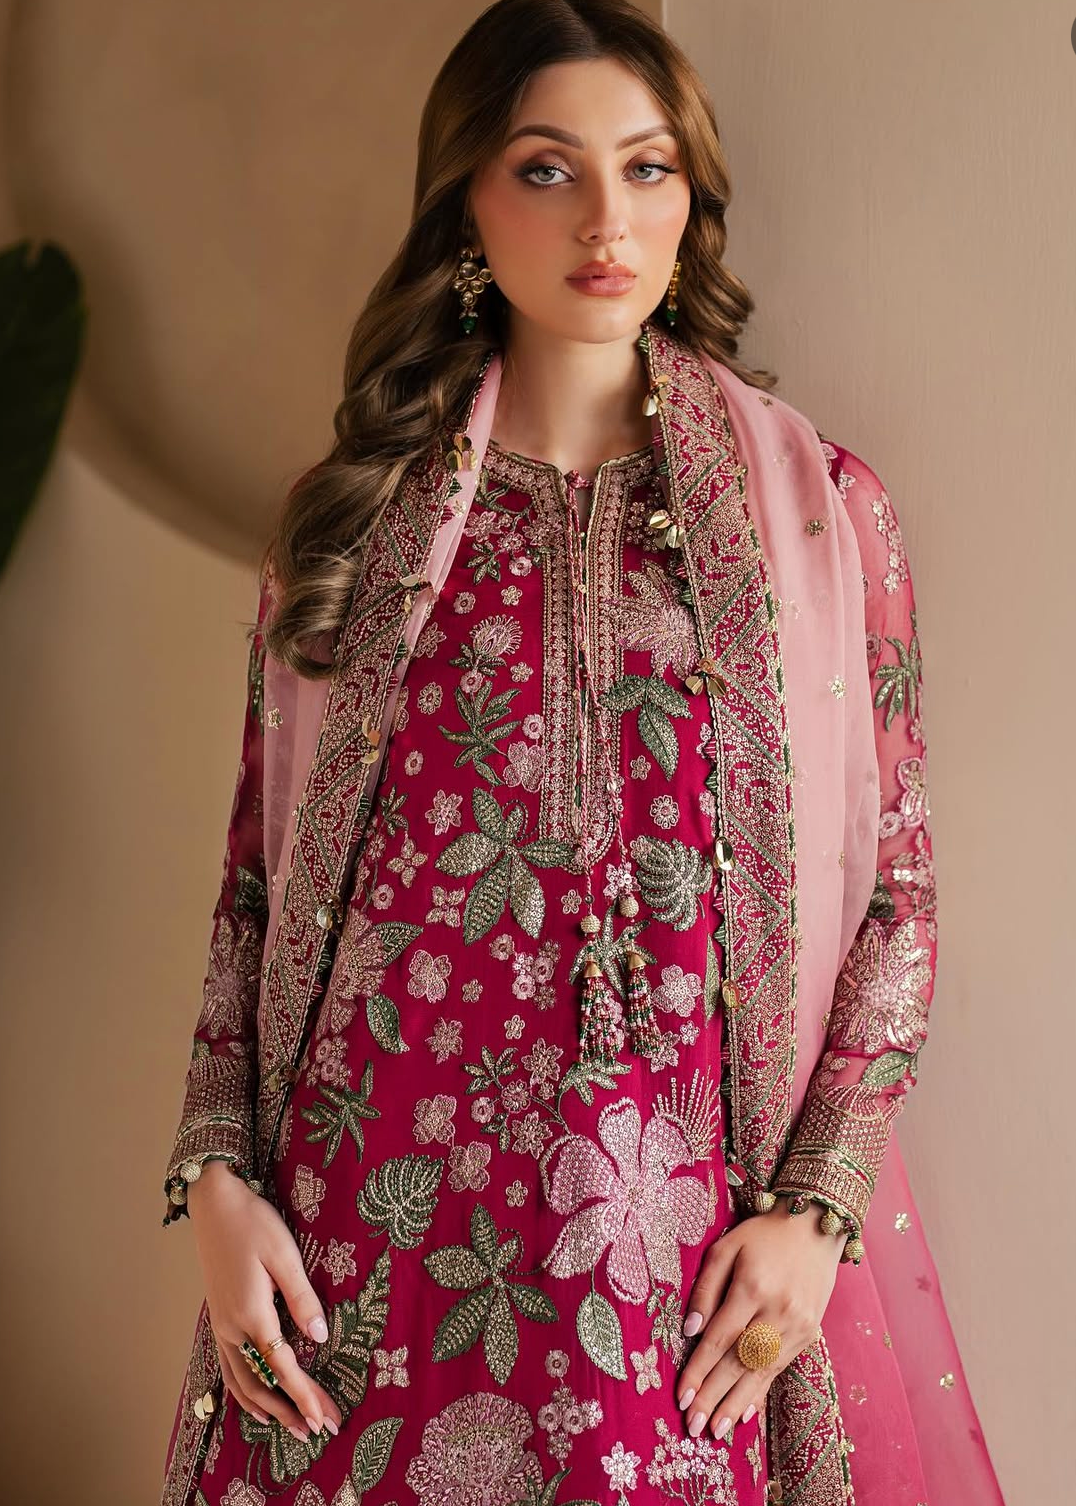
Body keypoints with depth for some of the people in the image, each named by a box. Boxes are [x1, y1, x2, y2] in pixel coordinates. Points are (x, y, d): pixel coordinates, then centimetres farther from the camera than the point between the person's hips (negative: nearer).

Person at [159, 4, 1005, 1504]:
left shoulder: (820, 506, 1)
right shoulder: (352, 515, 5)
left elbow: (898, 887, 2)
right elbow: (256, 877, 7)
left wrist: (817, 1207, -6)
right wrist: (217, 1176, -2)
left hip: (676, 1240, -1)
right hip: (361, 1220, 1)